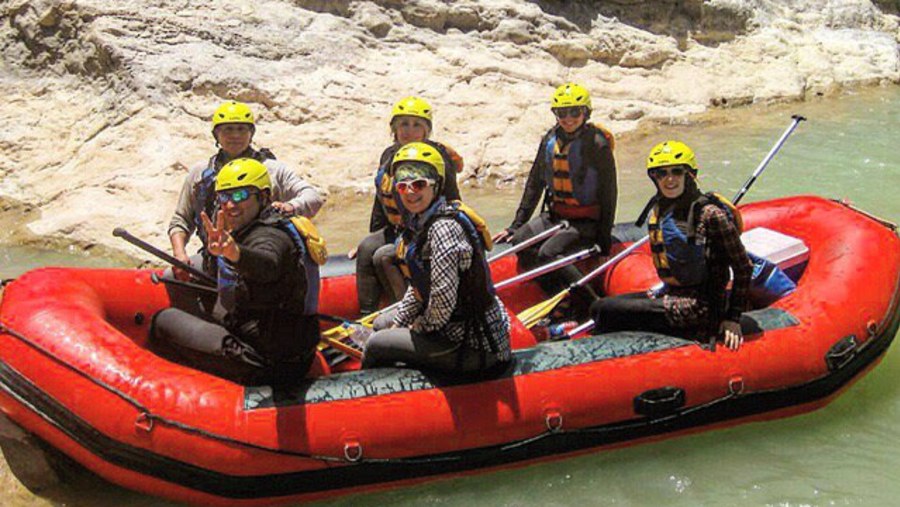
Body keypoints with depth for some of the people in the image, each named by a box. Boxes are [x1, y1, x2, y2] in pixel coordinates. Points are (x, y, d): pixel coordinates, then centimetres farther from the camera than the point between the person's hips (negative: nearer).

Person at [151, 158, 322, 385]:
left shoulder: (270, 236, -18)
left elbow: (268, 264, -45)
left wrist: (234, 252, -61)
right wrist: (218, 249, 12)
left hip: (262, 366, -11)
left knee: (165, 320, -3)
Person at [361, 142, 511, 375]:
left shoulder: (443, 228, -26)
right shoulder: (420, 223, 5)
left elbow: (443, 300, -27)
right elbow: (419, 286, 16)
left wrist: (420, 327, -10)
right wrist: (399, 323, 11)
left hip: (475, 347, -10)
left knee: (376, 345, -1)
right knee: (382, 324, 24)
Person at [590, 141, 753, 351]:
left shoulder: (711, 214, -16)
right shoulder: (658, 209, 6)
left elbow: (743, 268, -11)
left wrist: (733, 318, -12)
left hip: (701, 308, -8)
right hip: (670, 294, 8)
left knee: (607, 311, -16)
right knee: (598, 308, 3)